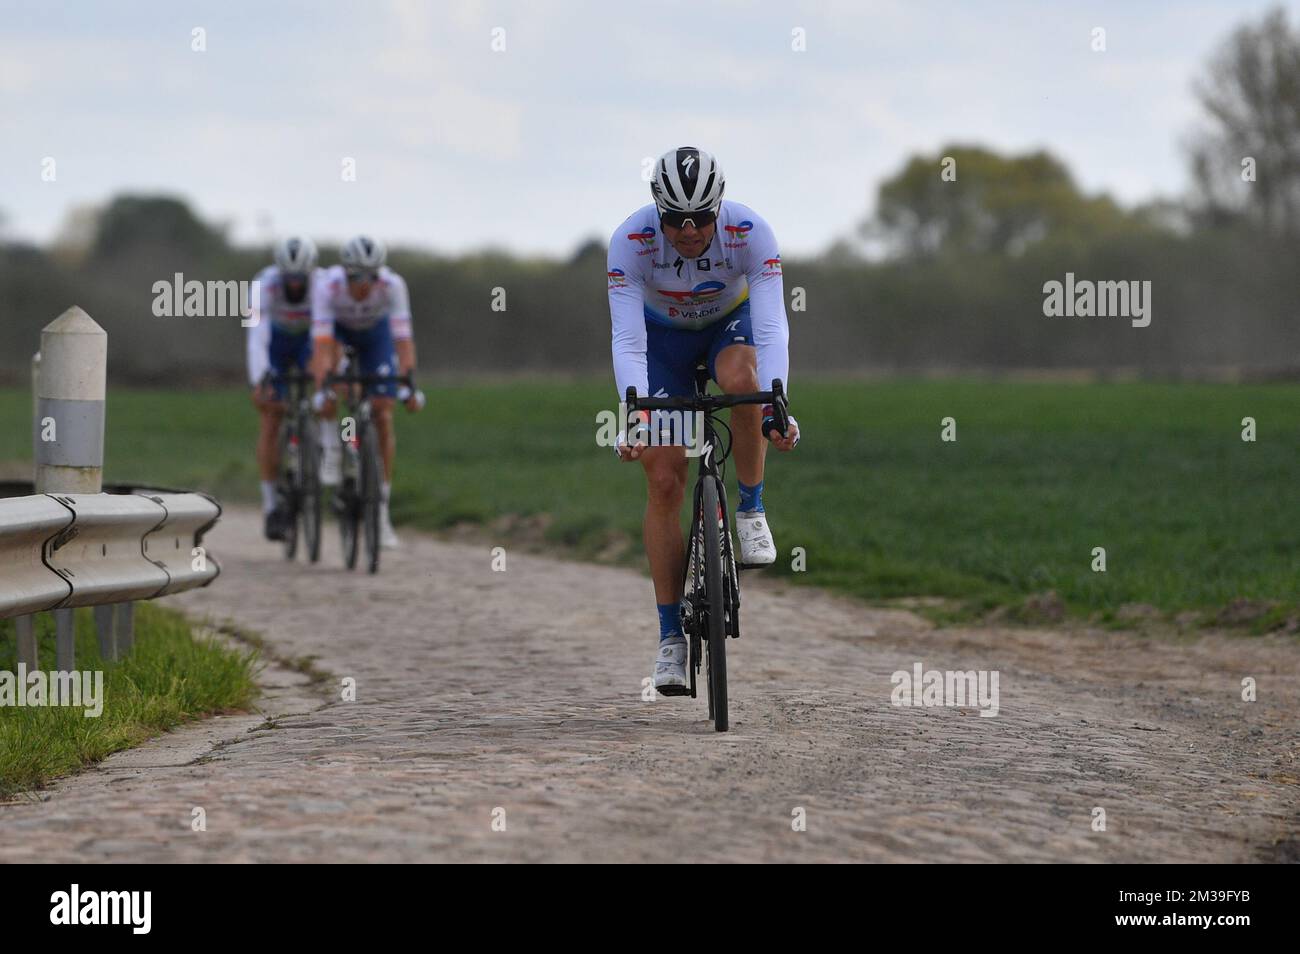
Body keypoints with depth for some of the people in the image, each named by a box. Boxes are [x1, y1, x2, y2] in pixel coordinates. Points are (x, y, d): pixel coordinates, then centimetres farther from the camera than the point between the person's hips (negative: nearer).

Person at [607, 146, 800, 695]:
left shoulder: (750, 232, -33)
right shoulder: (630, 240, -32)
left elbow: (771, 326, -39)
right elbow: (627, 339, -37)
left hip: (731, 322, 0)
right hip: (663, 333, 0)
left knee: (741, 379, -38)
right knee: (664, 481, -9)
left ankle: (751, 509, -14)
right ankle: (671, 637, -3)